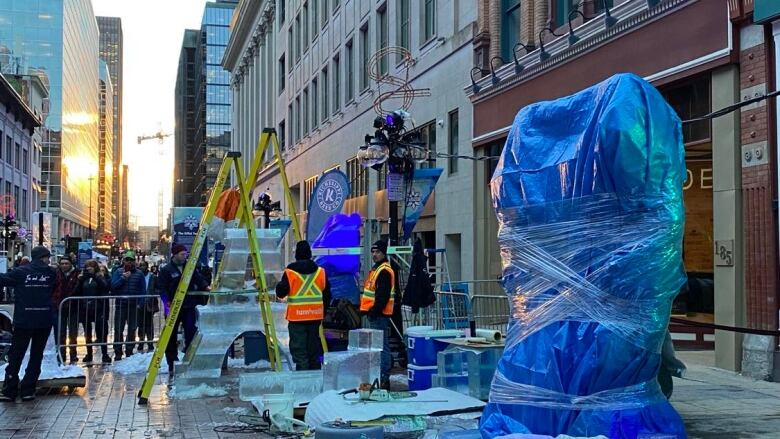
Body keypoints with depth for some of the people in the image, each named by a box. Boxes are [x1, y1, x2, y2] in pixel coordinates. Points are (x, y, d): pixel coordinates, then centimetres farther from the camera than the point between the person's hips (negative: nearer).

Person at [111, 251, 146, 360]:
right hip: (120, 305, -1)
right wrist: (123, 278, -16)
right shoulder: (118, 272, 4)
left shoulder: (139, 273, 6)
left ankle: (129, 351, 18)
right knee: (118, 330, -2)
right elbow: (113, 286, -7)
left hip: (134, 306, 1)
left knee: (132, 330, 8)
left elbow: (143, 290, 6)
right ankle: (118, 353, 2)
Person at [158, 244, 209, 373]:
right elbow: (161, 289, -7)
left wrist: (206, 287, -10)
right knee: (171, 337, 5)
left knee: (191, 334, -1)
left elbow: (199, 279, 10)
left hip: (189, 307, 3)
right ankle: (172, 365, 12)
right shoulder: (166, 270, -3)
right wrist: (168, 303, -18)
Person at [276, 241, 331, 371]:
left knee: (299, 350, -2)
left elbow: (280, 293, -5)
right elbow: (327, 295, 8)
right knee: (314, 349, 14)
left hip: (297, 317, -4)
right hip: (315, 316, 4)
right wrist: (323, 310, 21)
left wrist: (279, 285, 16)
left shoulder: (290, 272, -8)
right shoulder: (320, 271, 4)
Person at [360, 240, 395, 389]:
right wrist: (367, 312, 20)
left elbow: (383, 296, -21)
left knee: (382, 347, -8)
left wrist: (374, 311, -22)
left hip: (378, 315, -11)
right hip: (371, 314, 11)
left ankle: (384, 379, -7)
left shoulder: (385, 271, -13)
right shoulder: (375, 269, 20)